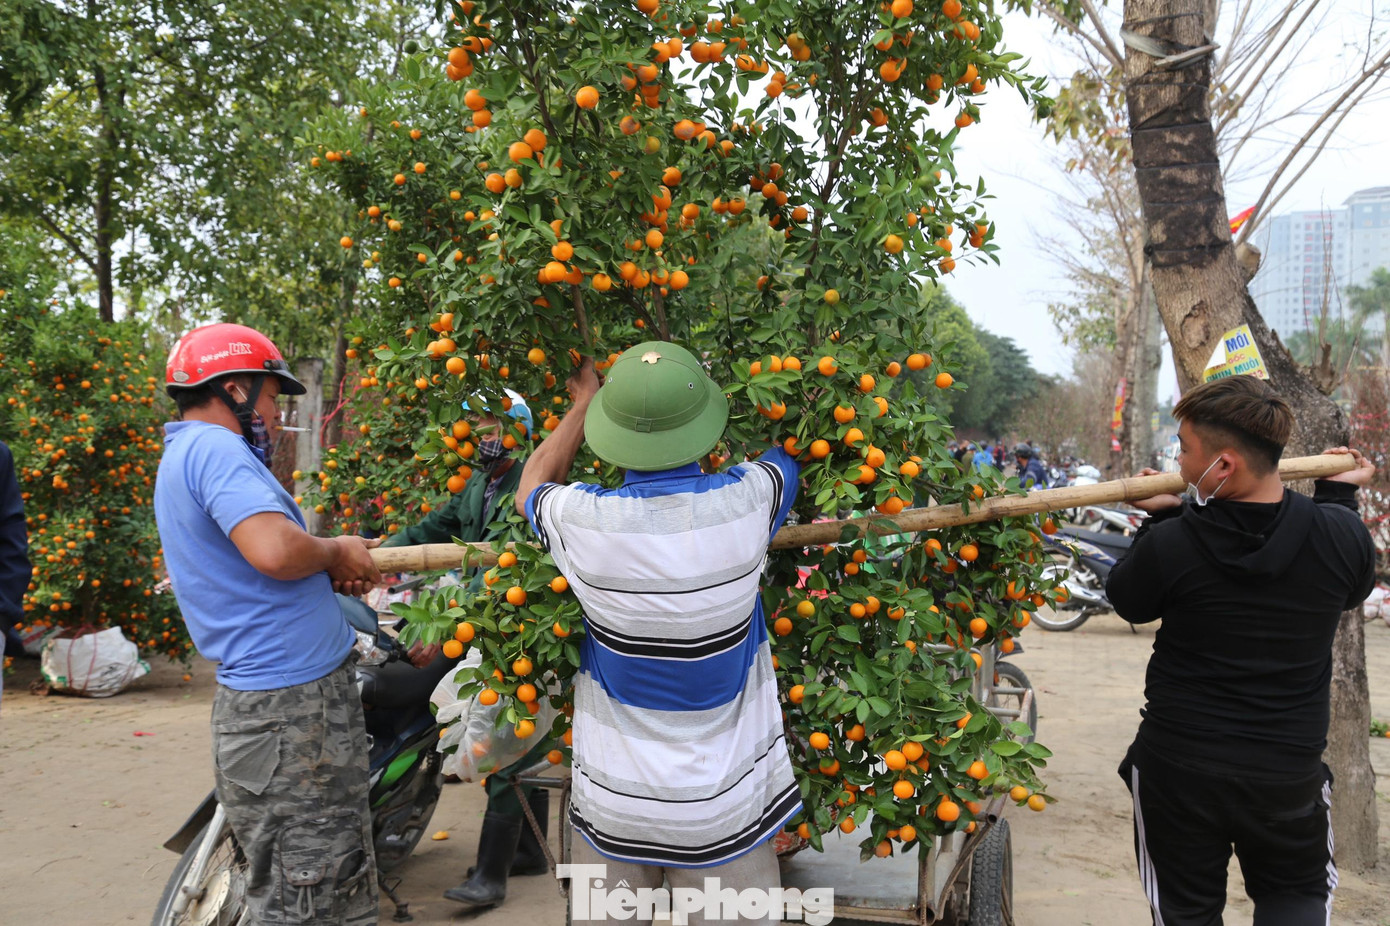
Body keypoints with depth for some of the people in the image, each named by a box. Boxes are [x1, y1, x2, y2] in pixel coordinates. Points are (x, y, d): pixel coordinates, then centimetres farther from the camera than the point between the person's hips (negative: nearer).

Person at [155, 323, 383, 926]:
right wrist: (334, 551, -10)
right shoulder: (215, 448, -14)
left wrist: (331, 575, 7)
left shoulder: (182, 455, 20)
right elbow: (276, 548, -31)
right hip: (293, 701, -11)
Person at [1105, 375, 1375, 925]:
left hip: (1177, 771, -2)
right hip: (1290, 772, 2)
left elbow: (1126, 600, 0)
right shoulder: (1340, 534, -14)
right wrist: (1339, 493, 19)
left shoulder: (1170, 545, -22)